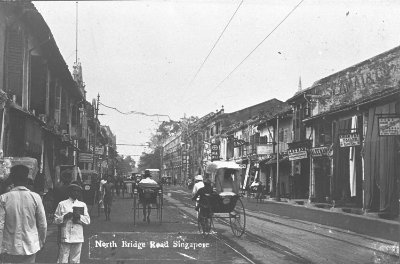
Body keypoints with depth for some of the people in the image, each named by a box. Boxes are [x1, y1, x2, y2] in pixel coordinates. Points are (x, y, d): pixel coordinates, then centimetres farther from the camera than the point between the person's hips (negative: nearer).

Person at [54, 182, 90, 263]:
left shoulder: (82, 205, 13)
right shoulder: (62, 204, 6)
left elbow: (88, 220, 8)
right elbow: (56, 220, 4)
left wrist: (79, 217, -9)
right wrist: (65, 217, -13)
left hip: (78, 237, 2)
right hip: (65, 237, -2)